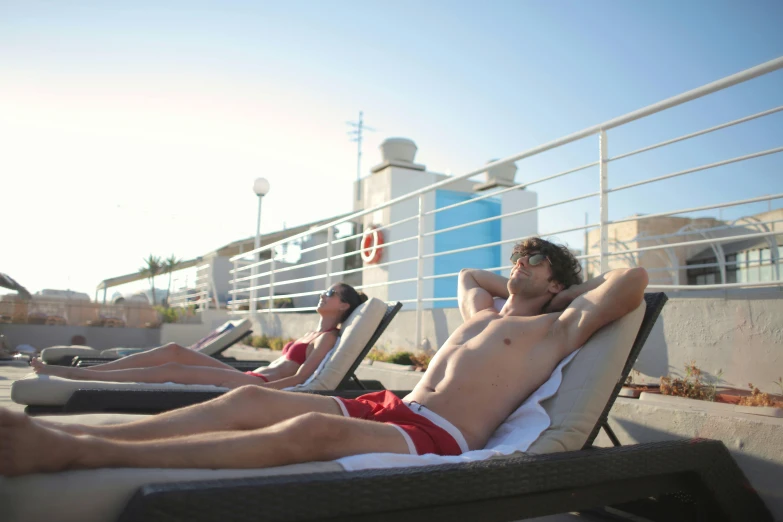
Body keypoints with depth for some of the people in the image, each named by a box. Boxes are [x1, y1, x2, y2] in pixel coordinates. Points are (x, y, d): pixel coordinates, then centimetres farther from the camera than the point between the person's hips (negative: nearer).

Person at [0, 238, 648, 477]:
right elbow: (466, 272, 49)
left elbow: (636, 280, 1)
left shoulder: (555, 328, 10)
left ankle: (72, 451, -41)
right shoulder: (481, 312, 29)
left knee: (309, 430, -34)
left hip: (440, 440, -7)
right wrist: (513, 284, 42)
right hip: (385, 406, 8)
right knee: (250, 399, -14)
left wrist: (588, 284, 18)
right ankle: (57, 431, -21)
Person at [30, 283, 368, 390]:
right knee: (175, 350, -3)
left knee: (172, 370, -16)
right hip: (251, 377, 9)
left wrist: (257, 388, -21)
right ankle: (75, 371, -4)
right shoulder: (314, 332, 23)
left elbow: (299, 378, -15)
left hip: (258, 386, -8)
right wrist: (252, 381, 17)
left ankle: (77, 375, -13)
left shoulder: (328, 337, -5)